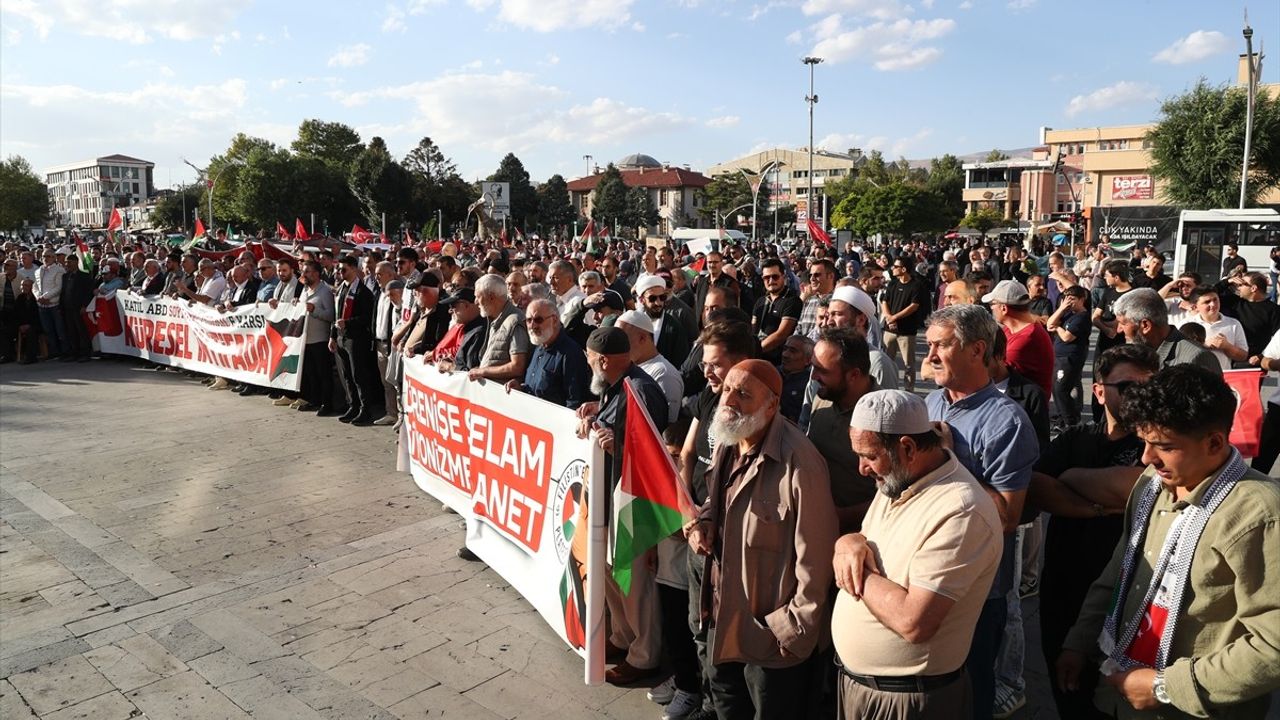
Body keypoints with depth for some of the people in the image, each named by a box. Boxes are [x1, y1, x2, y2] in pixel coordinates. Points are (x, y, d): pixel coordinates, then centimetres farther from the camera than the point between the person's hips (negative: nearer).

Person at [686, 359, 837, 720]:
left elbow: (814, 555, -23)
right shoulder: (726, 444, -1)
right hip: (723, 610, 8)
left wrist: (797, 629, -16)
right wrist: (704, 522, -3)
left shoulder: (799, 462, -28)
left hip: (769, 626, -7)